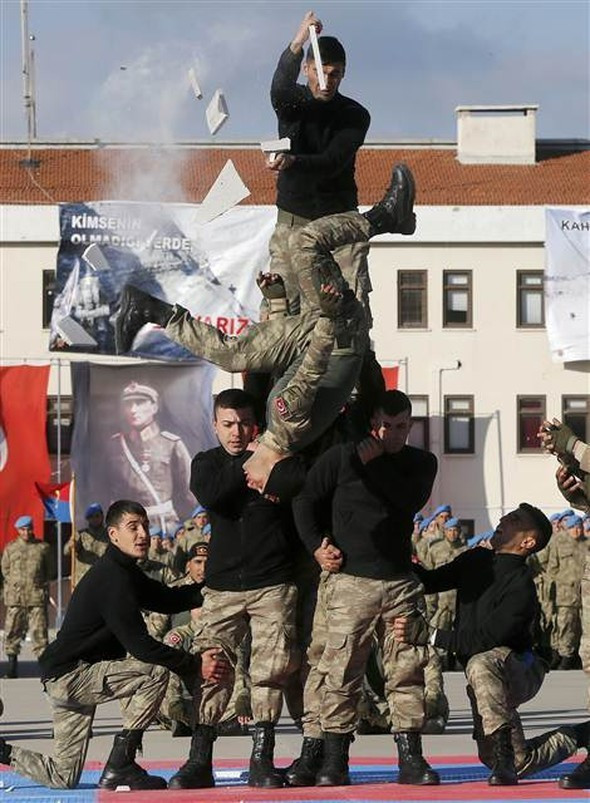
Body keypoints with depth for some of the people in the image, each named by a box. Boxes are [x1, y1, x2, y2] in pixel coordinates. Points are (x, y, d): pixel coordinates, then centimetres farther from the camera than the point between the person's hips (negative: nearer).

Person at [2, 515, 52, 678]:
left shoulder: (42, 547, 10)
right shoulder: (10, 548, 12)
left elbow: (48, 571, 15)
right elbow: (5, 570, 15)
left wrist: (42, 586, 5)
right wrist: (14, 585, 5)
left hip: (37, 596, -1)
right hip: (15, 596, 1)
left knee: (39, 631, -4)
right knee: (12, 631, -1)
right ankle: (12, 664, 6)